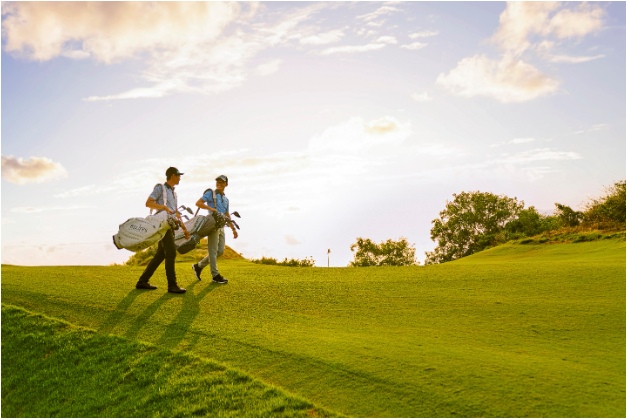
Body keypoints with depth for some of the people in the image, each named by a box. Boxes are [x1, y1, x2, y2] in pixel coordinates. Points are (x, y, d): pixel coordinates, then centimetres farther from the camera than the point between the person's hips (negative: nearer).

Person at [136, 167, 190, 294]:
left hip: (170, 226, 9)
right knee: (171, 252, -14)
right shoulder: (160, 188, -1)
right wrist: (165, 207, -23)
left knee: (160, 255, 7)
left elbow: (176, 213, 25)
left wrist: (184, 228, 20)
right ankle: (172, 285, -13)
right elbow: (148, 203, -13)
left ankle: (142, 281, 12)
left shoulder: (173, 193, 25)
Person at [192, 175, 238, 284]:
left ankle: (198, 266, 18)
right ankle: (215, 275, 0)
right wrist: (212, 209, -18)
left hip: (221, 226, 7)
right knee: (213, 251, -4)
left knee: (220, 251, 6)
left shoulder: (226, 199, 20)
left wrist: (233, 229, 16)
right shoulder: (210, 193, 1)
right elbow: (198, 203, -10)